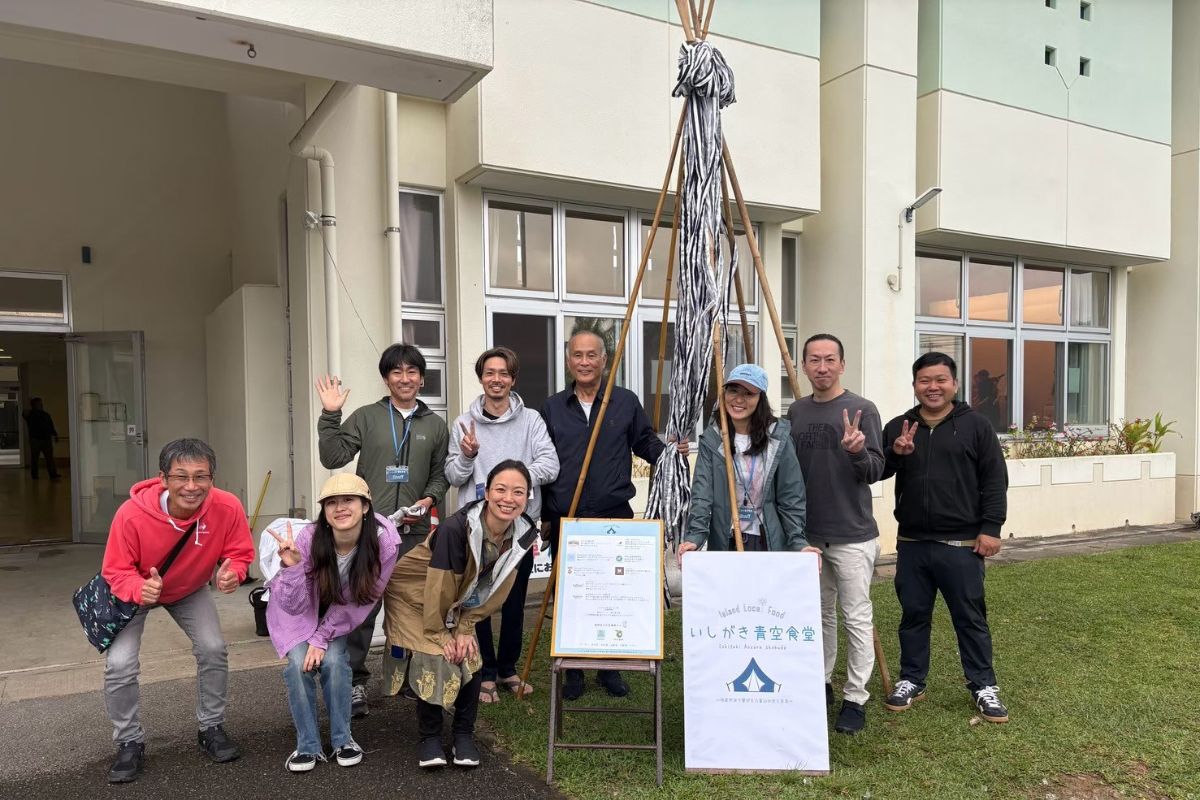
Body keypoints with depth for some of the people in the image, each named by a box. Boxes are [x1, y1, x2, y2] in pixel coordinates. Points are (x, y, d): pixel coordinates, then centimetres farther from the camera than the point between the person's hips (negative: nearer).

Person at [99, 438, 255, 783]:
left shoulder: (228, 508, -33)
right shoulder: (132, 514, -38)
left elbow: (239, 554, -17)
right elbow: (116, 572, -25)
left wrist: (231, 574, -40)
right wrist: (141, 589, -46)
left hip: (190, 590, 2)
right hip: (137, 589, -1)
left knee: (213, 649, -8)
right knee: (120, 663, -12)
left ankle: (211, 728, 17)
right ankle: (129, 743, 13)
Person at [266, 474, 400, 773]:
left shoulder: (384, 542, -32)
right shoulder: (309, 539, -35)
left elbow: (357, 601, -17)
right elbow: (294, 605, -29)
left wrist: (322, 638, -16)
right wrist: (291, 566, -46)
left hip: (338, 614, 1)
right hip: (298, 610, -1)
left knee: (333, 662, -18)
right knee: (300, 664, -19)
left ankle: (343, 739, 4)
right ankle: (308, 745, 1)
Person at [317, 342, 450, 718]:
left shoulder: (435, 424, 11)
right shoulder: (366, 417, 3)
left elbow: (440, 474, 14)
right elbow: (333, 458, -3)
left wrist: (430, 499, -4)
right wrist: (330, 416, -11)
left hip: (414, 531, 3)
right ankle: (353, 681, 10)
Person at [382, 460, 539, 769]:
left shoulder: (522, 534, -18)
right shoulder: (456, 528, -37)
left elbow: (495, 587, -8)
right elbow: (438, 586, -27)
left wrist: (465, 629, -8)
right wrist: (440, 634, -16)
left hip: (455, 603, 5)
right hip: (414, 595, -5)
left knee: (470, 660, -8)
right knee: (434, 659, -16)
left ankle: (464, 734, 13)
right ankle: (429, 737, 6)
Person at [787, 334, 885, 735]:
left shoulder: (861, 409, -8)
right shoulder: (796, 411, 8)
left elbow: (875, 471, -11)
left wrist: (857, 451, -31)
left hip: (852, 536, -5)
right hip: (809, 534, 5)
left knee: (857, 618, 1)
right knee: (819, 613, 16)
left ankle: (855, 699, 11)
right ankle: (820, 684, 30)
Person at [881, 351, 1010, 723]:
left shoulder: (976, 426, 1)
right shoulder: (898, 427, 7)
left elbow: (994, 482, 0)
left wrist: (990, 528, -7)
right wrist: (895, 453, -14)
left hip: (962, 544, -2)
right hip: (911, 543, 3)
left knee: (970, 617, 6)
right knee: (913, 615, 12)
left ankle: (983, 686, 21)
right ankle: (911, 681, 26)